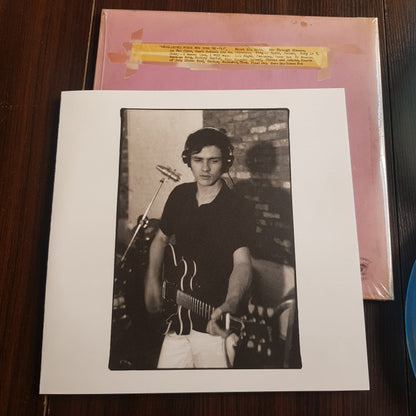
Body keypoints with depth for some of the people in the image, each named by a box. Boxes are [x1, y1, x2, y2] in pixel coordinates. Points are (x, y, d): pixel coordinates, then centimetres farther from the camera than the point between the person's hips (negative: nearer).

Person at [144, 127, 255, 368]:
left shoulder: (238, 209, -13)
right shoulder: (179, 195, 4)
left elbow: (242, 262, -23)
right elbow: (162, 238, 16)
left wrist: (230, 305, -41)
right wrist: (153, 280, 6)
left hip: (215, 322, -5)